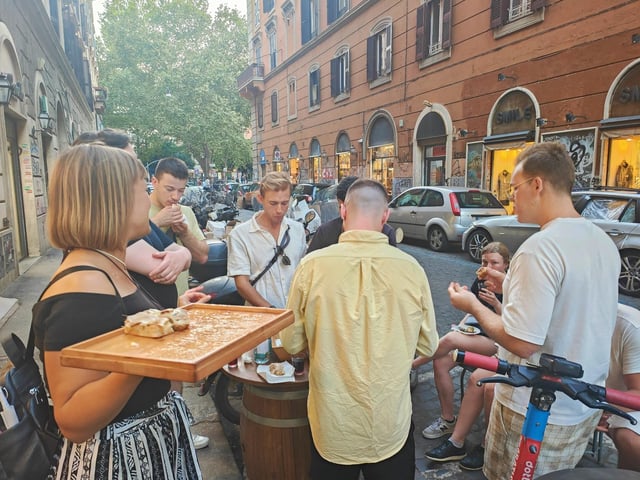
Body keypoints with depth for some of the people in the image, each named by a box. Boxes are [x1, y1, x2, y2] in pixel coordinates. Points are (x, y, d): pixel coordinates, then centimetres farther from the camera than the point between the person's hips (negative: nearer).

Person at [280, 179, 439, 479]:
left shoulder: (312, 266, -17)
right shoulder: (411, 268, -15)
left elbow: (291, 343, -7)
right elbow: (428, 345, -2)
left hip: (332, 425, 0)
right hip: (391, 426, 1)